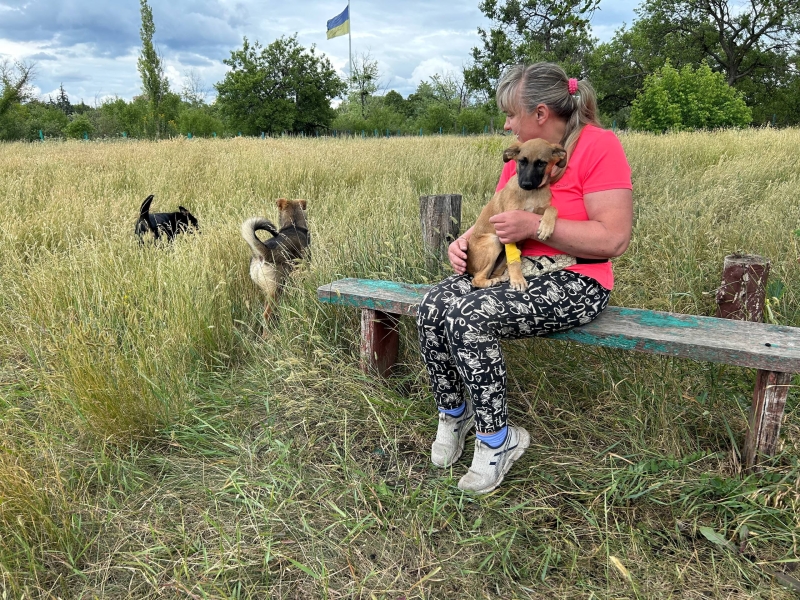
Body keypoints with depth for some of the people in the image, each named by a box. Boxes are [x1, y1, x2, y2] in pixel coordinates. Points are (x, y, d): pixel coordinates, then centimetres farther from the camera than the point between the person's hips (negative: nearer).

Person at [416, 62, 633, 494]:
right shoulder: (520, 152, 12)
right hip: (514, 271, 7)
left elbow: (613, 238, -18)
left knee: (467, 318, -29)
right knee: (432, 306, -17)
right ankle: (453, 413, 5)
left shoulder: (598, 145, -11)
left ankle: (498, 439, -9)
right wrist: (464, 242, -7)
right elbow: (495, 217, 16)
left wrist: (535, 225, -21)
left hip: (573, 283, -7)